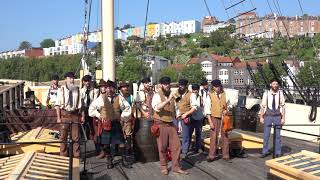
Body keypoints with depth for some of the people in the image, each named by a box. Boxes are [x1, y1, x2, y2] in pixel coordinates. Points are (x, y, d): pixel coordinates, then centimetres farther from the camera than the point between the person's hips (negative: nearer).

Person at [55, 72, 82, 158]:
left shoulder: (77, 89, 3)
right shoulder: (62, 89, -4)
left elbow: (79, 104, 6)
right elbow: (58, 104, -5)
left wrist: (81, 115, 1)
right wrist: (58, 117, -9)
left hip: (75, 114, 2)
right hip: (65, 114, -2)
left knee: (76, 136, 7)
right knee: (63, 136, 7)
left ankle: (77, 155, 18)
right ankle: (63, 155, 20)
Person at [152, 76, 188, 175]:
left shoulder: (171, 96, 12)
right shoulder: (157, 96, -9)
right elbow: (156, 108, -29)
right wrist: (168, 100, -35)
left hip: (171, 124, 6)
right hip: (161, 125, -6)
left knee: (176, 146, 4)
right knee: (162, 147, 5)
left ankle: (176, 167, 16)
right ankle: (163, 167, 21)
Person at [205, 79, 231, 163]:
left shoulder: (225, 95, 3)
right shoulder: (210, 95, -3)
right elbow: (207, 109, -3)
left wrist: (226, 110, -10)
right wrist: (210, 121, -9)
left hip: (223, 118, 2)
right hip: (214, 118, -2)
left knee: (225, 137, 5)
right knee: (213, 137, 0)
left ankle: (225, 155, 16)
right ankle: (212, 155, 12)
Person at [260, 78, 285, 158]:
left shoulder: (280, 93, -2)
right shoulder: (266, 93, -3)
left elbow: (282, 106, 2)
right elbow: (263, 106, 2)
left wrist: (283, 118, -1)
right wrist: (261, 117, 2)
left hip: (277, 116, 0)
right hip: (268, 116, 0)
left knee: (277, 135, 6)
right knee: (266, 134, 5)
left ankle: (278, 152, 16)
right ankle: (265, 151, 17)